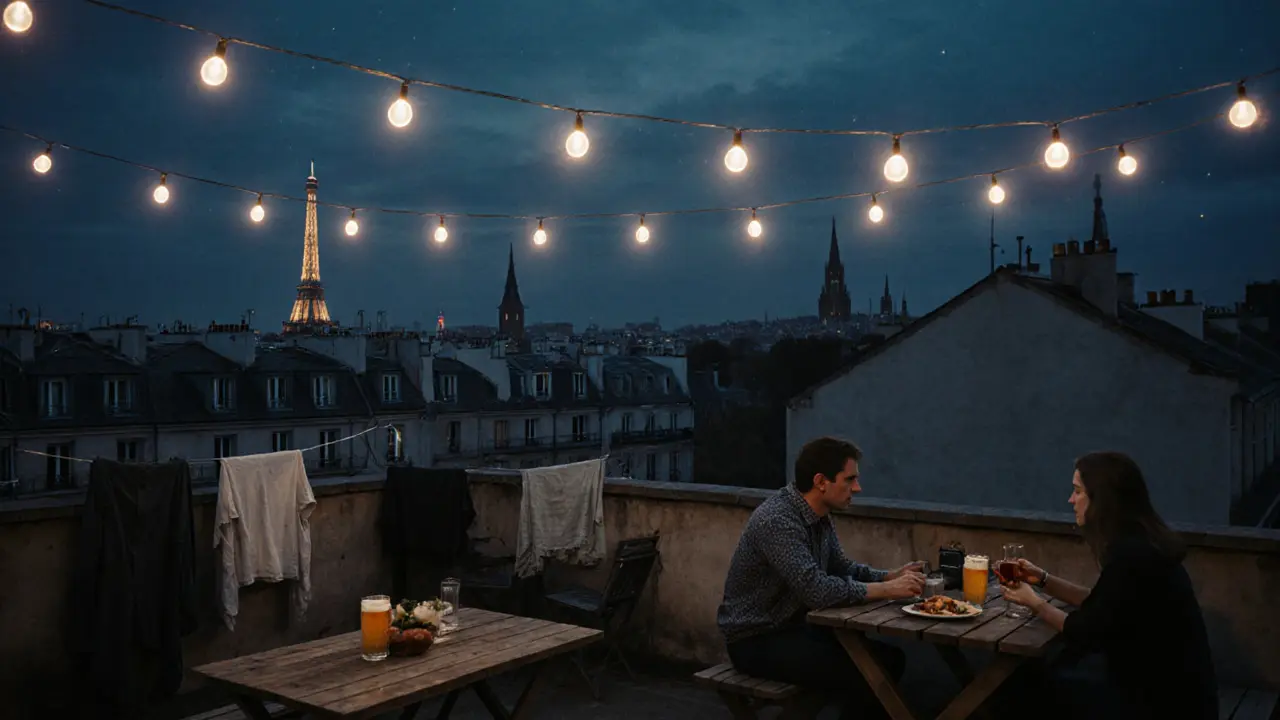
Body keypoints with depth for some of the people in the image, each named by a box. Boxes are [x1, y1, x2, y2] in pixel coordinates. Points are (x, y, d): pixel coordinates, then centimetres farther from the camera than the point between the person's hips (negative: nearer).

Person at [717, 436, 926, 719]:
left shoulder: (820, 516, 4)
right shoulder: (777, 520, -26)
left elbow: (842, 568, 14)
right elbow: (816, 591, -32)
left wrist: (891, 576, -3)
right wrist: (886, 590, -23)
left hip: (796, 626, 9)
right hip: (757, 641, -9)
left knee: (889, 659, 1)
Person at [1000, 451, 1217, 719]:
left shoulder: (1131, 554, -25)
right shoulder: (1137, 543, 5)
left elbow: (1087, 634, -16)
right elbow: (1098, 604, 17)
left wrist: (1035, 603, -3)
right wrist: (1043, 580, 10)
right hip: (1163, 690, 8)